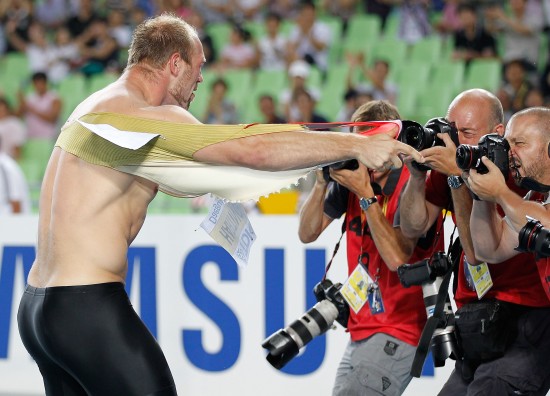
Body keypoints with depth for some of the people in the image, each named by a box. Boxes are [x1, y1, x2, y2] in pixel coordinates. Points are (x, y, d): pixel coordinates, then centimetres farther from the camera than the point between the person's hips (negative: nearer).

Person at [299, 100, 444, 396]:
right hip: (361, 330, 7)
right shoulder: (351, 178, 3)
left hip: (398, 333, -7)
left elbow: (398, 259, -25)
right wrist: (322, 184, -12)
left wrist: (366, 194, -25)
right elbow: (307, 234, 5)